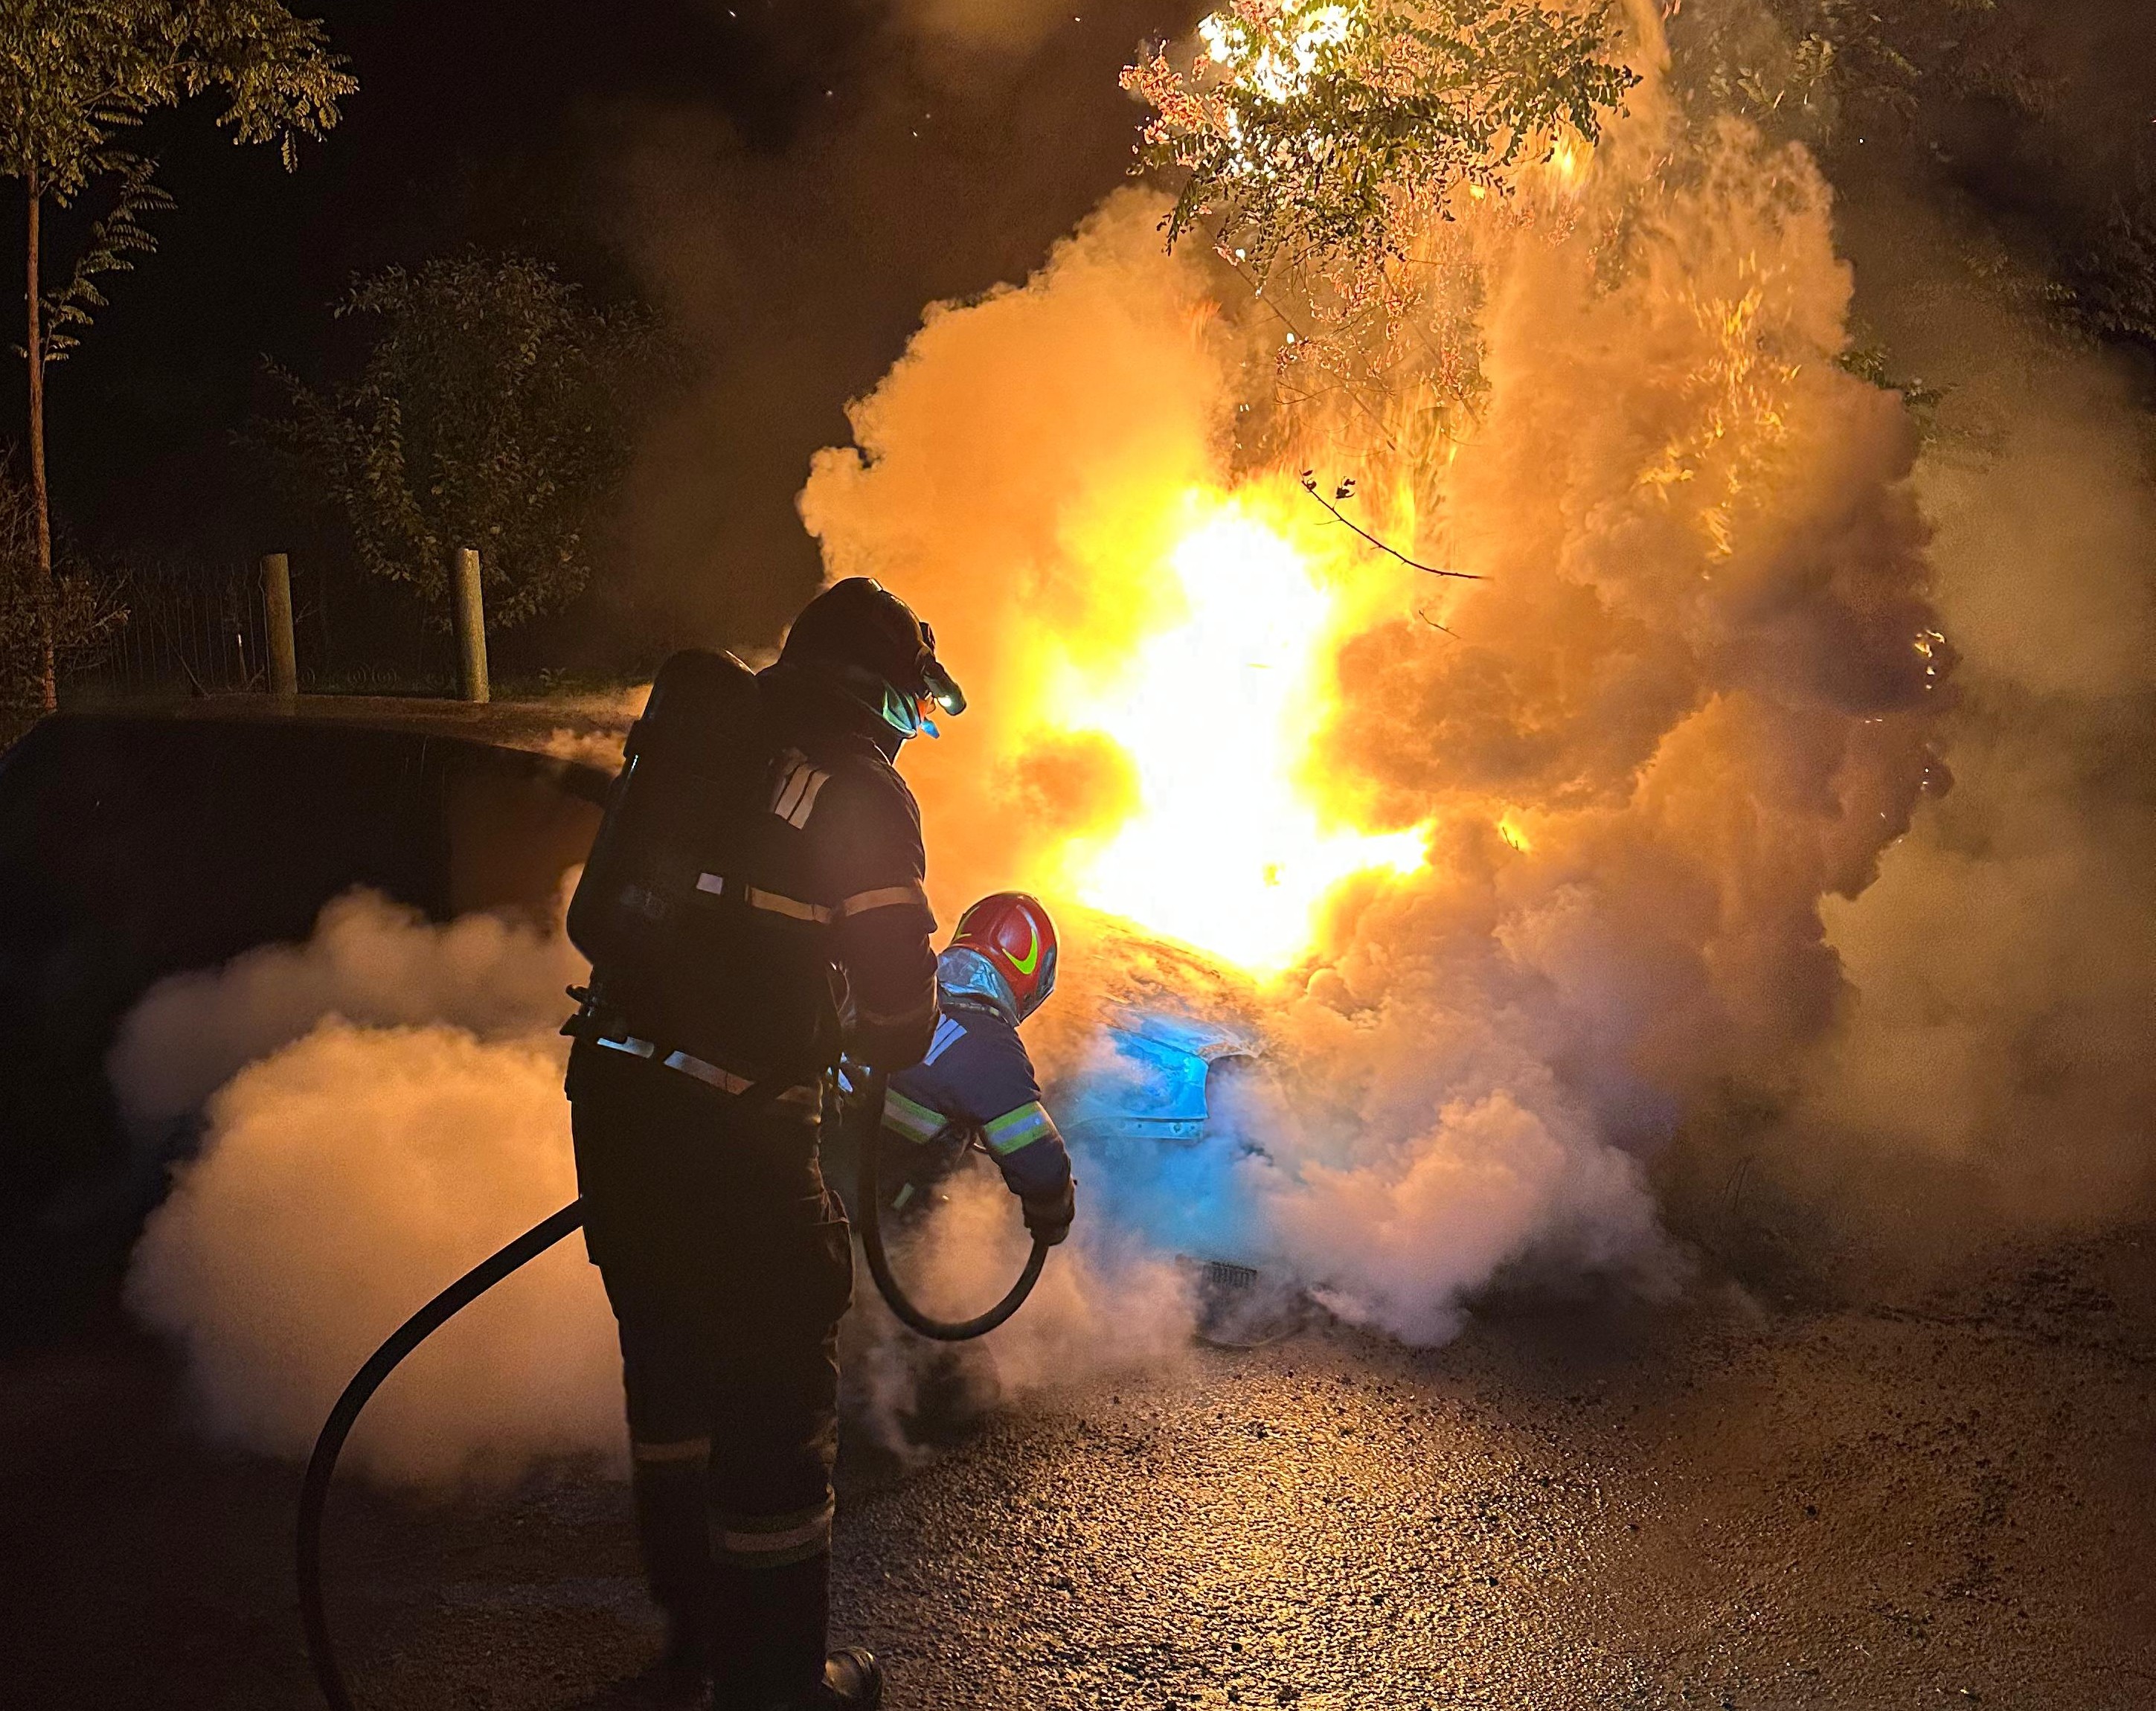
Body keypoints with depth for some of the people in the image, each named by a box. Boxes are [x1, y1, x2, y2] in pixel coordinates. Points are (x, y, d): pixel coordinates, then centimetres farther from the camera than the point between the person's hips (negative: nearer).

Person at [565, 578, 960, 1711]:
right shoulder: (859, 787, -9)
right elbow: (897, 984, -8)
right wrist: (888, 1054, 14)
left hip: (611, 1090, 8)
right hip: (732, 1124, -8)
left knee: (671, 1360, 22)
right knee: (776, 1390, 6)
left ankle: (695, 1620, 40)